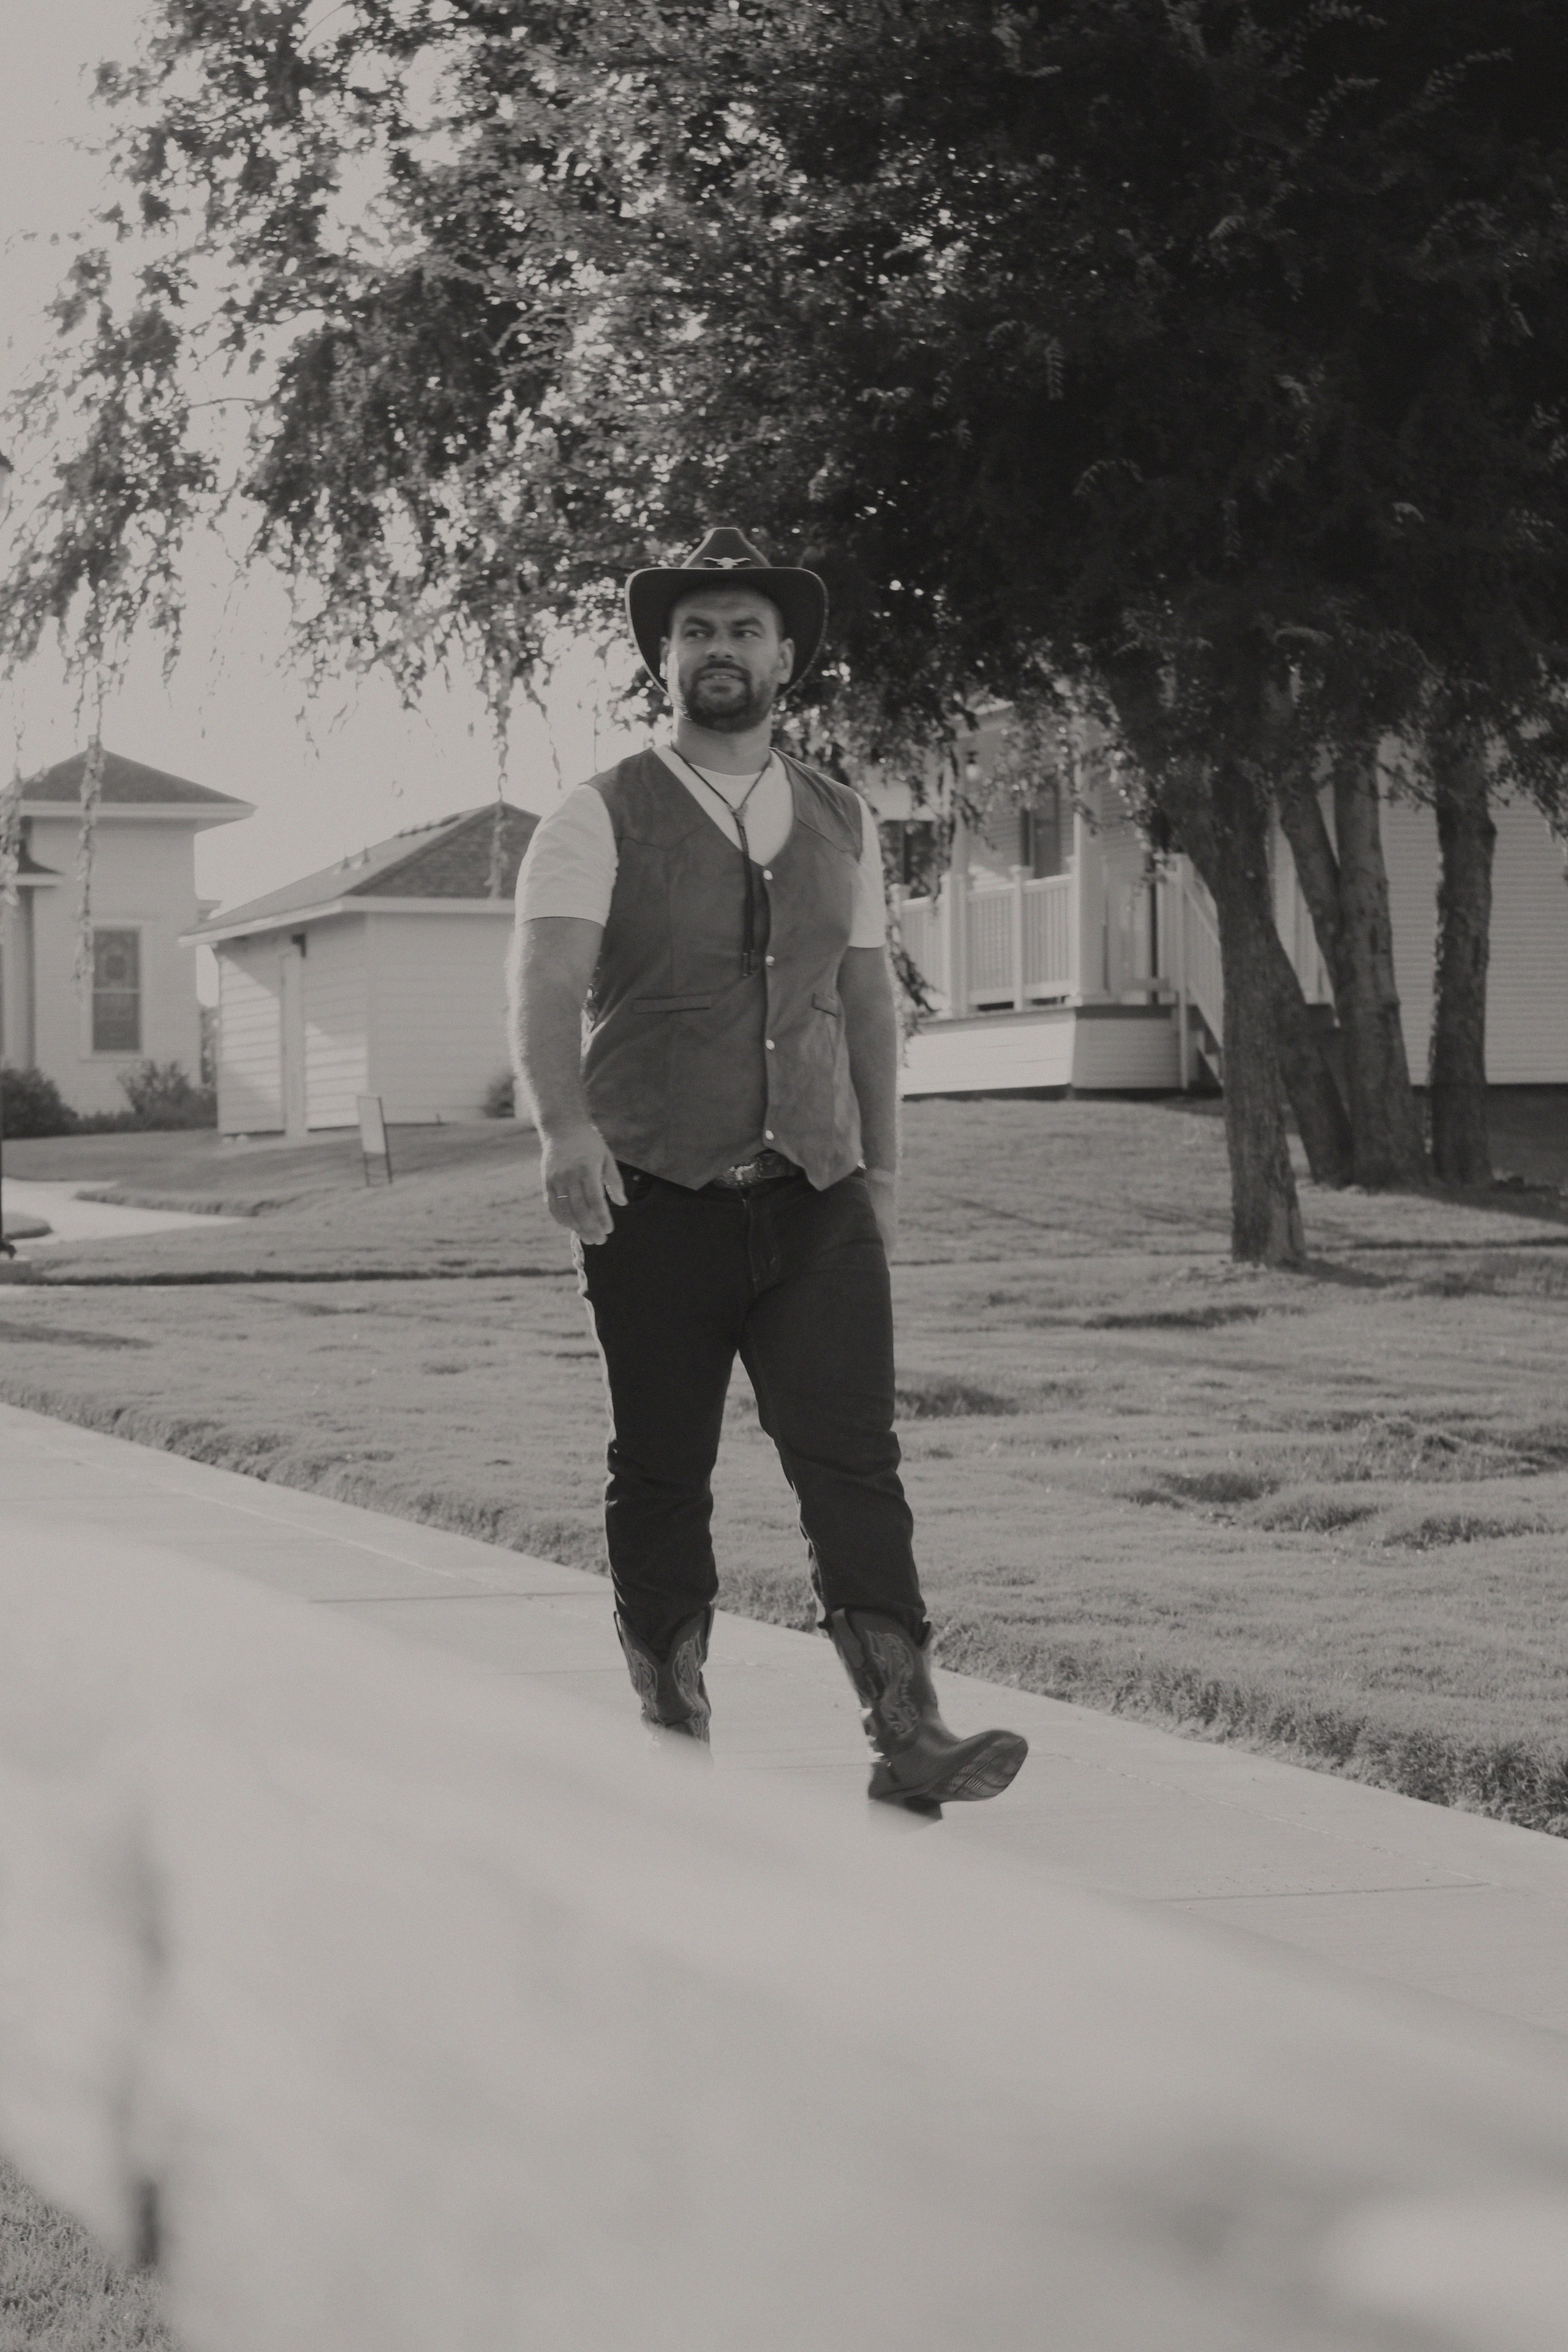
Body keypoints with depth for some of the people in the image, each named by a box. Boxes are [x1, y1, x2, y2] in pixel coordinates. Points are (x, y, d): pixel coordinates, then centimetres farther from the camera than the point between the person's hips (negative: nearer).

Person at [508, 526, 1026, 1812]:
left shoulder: (841, 822, 13)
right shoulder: (601, 820, -2)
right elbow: (547, 985, -14)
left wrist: (881, 1166, 16)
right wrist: (567, 1127, -30)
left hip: (817, 1200, 2)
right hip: (655, 1203, -2)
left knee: (855, 1459, -8)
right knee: (662, 1479, 5)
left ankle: (908, 1732, -13)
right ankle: (673, 1728, 17)